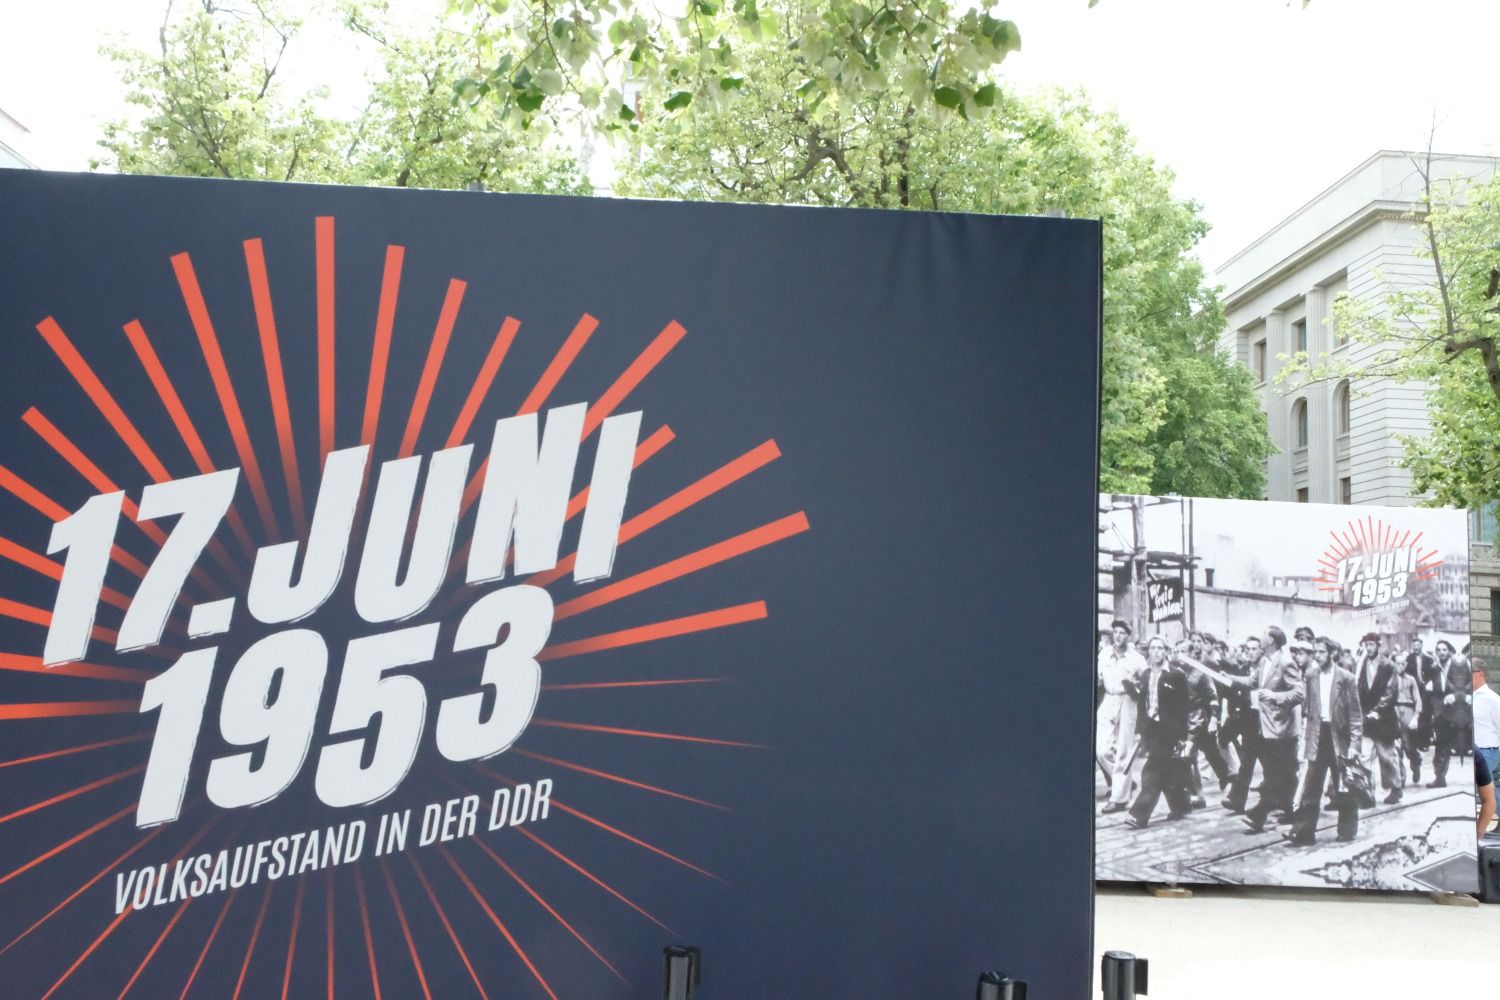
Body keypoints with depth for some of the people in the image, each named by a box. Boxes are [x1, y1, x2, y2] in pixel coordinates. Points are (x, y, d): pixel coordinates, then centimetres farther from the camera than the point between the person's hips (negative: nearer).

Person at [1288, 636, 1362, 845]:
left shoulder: (1346, 678, -6)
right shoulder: (1310, 676, 4)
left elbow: (1356, 713, -6)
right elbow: (1306, 707, 7)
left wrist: (1354, 744, -11)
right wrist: (1305, 738, 2)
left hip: (1339, 736, -3)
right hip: (1317, 735, 3)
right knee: (1310, 789, 2)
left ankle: (1347, 831, 22)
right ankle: (1304, 831, 4)